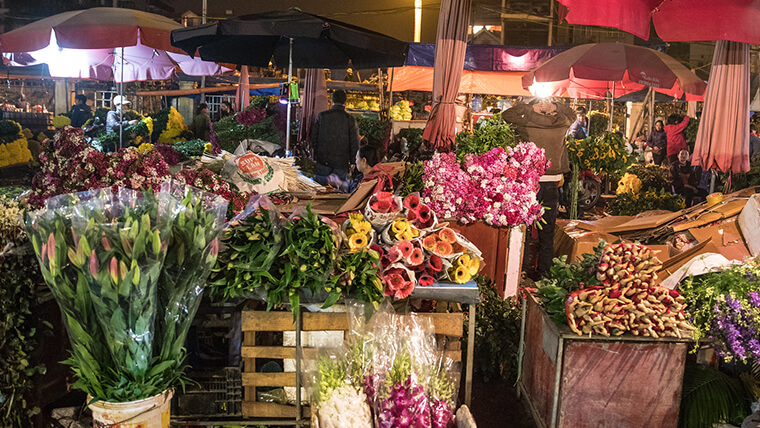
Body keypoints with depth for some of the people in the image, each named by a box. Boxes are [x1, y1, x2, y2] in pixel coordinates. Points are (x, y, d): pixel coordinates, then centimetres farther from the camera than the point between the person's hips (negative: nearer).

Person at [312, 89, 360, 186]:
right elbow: (355, 144, -5)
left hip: (323, 161, 2)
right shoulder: (350, 120, -6)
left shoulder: (321, 116, -1)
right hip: (341, 163, -2)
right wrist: (350, 161, 9)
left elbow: (314, 139, 4)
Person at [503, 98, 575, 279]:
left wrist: (531, 108, 2)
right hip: (552, 182, 3)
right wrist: (555, 107, 10)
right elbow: (571, 113, 24)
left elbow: (507, 114, 5)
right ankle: (544, 270, 17)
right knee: (547, 231, 11)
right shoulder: (561, 124, 1)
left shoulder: (528, 124, -8)